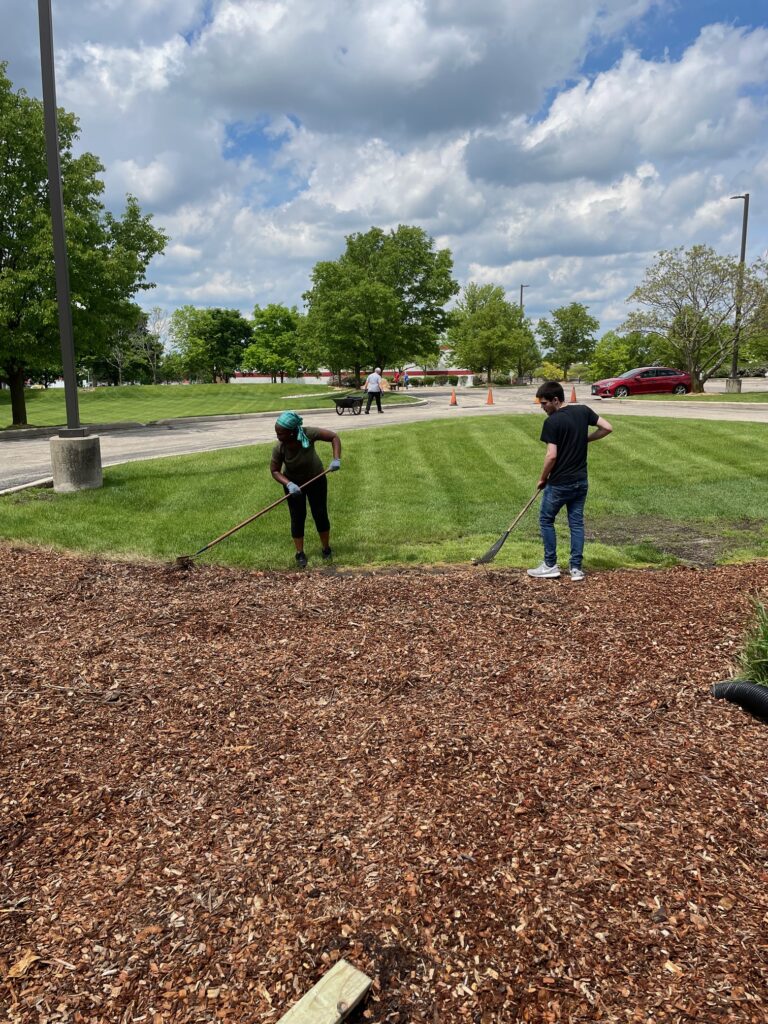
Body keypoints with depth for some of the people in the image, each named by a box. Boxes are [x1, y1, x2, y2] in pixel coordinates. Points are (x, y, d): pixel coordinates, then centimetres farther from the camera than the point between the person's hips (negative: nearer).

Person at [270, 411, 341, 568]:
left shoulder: (308, 433, -33)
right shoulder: (279, 449, -29)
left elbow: (334, 437, -24)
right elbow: (274, 470, -18)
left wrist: (336, 459, -35)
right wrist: (288, 484, -34)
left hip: (316, 479, 0)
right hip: (293, 484, 0)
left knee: (320, 515, 5)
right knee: (297, 518, 2)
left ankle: (327, 548, 24)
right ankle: (300, 554, 16)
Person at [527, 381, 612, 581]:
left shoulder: (552, 422, -17)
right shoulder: (583, 411, 2)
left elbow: (551, 455, -21)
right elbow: (607, 428, 4)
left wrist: (542, 479, -7)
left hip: (559, 483, -6)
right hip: (581, 481, 6)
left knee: (546, 520, 10)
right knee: (577, 522, 11)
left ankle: (550, 566, 13)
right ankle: (576, 568, 12)